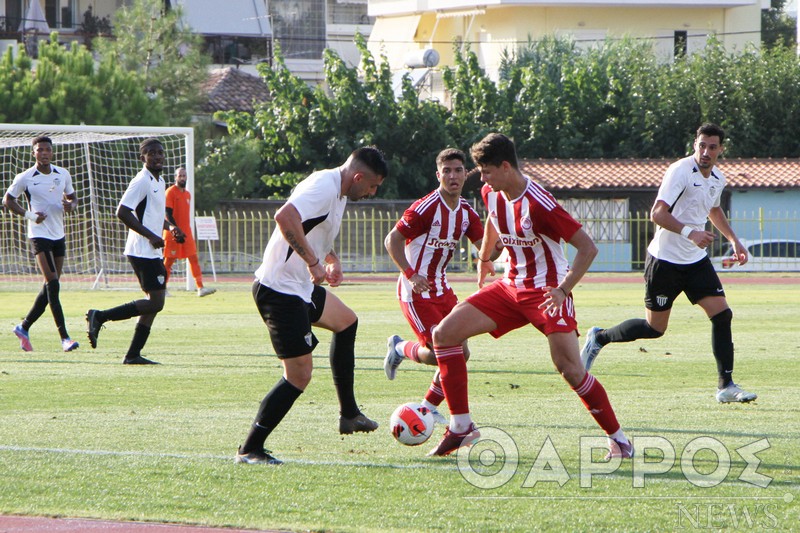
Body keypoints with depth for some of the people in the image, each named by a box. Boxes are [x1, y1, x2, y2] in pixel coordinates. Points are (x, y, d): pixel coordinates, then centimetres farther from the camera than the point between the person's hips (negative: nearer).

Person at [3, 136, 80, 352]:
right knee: (52, 284, -16)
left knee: (50, 287, 9)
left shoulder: (63, 174, 6)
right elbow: (7, 200, 3)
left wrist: (71, 205, -6)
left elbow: (72, 196, 19)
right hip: (39, 235, -6)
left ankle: (24, 327, 24)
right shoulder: (24, 178, -6)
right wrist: (29, 215, -11)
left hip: (59, 235, 6)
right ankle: (64, 338, -20)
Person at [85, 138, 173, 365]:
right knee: (155, 302, -14)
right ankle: (100, 317, -10)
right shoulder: (142, 181, -13)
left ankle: (133, 355, 8)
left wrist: (170, 228, 15)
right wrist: (151, 236, -20)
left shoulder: (159, 181, 17)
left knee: (155, 302, 7)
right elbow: (122, 212, -21)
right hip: (143, 251, -10)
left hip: (152, 252, 10)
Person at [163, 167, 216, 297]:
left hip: (186, 233, 7)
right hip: (174, 233, -7)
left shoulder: (187, 194, 15)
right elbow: (168, 215, -15)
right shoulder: (170, 192, -9)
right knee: (169, 261, -1)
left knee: (194, 259, -1)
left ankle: (200, 288, -4)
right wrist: (176, 230, -22)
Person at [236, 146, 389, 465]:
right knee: (299, 375, -10)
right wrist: (314, 262, -31)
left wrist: (332, 259, 13)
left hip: (301, 286, 11)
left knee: (346, 322, 29)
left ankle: (348, 414, 35)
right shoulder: (325, 187, -19)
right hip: (281, 291, -11)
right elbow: (285, 218, -36)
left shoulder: (337, 191, 13)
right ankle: (249, 449, -5)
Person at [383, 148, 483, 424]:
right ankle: (400, 348, 17)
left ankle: (430, 406, 18)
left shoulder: (467, 212, 4)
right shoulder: (426, 208, -17)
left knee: (461, 353, 2)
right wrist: (410, 274, -26)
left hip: (442, 289, 7)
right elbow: (392, 240, -15)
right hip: (416, 291, -7)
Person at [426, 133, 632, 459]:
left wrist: (563, 290, -27)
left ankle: (618, 440, -2)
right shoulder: (492, 195, -1)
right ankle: (461, 428, 2)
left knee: (569, 368, -18)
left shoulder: (539, 205, -25)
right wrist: (484, 258, 37)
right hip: (511, 285, 8)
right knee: (445, 334, -3)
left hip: (546, 292, -8)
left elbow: (587, 248, -22)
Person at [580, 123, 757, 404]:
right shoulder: (680, 171, -18)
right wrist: (689, 232, -39)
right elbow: (657, 213, -27)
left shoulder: (718, 179, 8)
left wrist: (734, 241, 24)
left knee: (722, 314, -8)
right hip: (665, 261, -7)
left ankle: (726, 386, -2)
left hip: (696, 260, 7)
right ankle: (599, 338, 25)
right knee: (655, 328, 1)